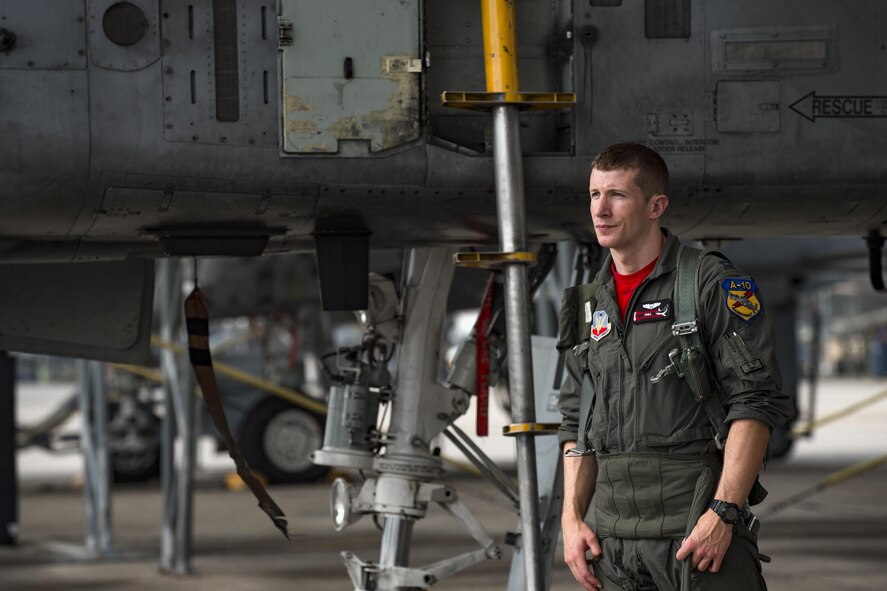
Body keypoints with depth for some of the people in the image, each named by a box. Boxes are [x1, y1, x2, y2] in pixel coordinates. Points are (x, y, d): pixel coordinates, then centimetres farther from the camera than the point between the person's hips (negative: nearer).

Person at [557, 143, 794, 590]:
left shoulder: (712, 284, -4)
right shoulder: (588, 304, 15)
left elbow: (756, 402, -10)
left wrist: (723, 512, -17)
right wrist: (572, 518, 7)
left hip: (698, 523, -5)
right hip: (612, 533, 5)